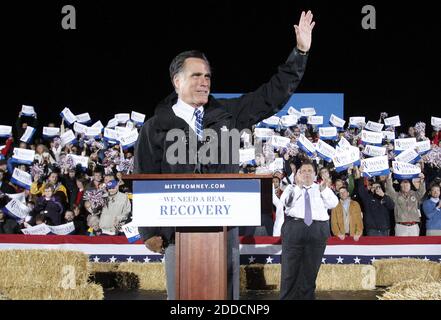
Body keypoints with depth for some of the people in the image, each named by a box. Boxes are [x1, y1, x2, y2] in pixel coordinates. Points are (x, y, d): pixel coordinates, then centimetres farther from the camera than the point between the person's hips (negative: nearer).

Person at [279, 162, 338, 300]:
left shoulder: (323, 190, 15)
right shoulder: (292, 188, 11)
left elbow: (333, 203, -1)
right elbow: (285, 201, -9)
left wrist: (324, 190, -17)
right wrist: (298, 186, -22)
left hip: (318, 230, 2)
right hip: (294, 228, -2)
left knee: (311, 269, 7)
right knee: (290, 268, -2)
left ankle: (307, 296, 16)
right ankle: (287, 297, 5)